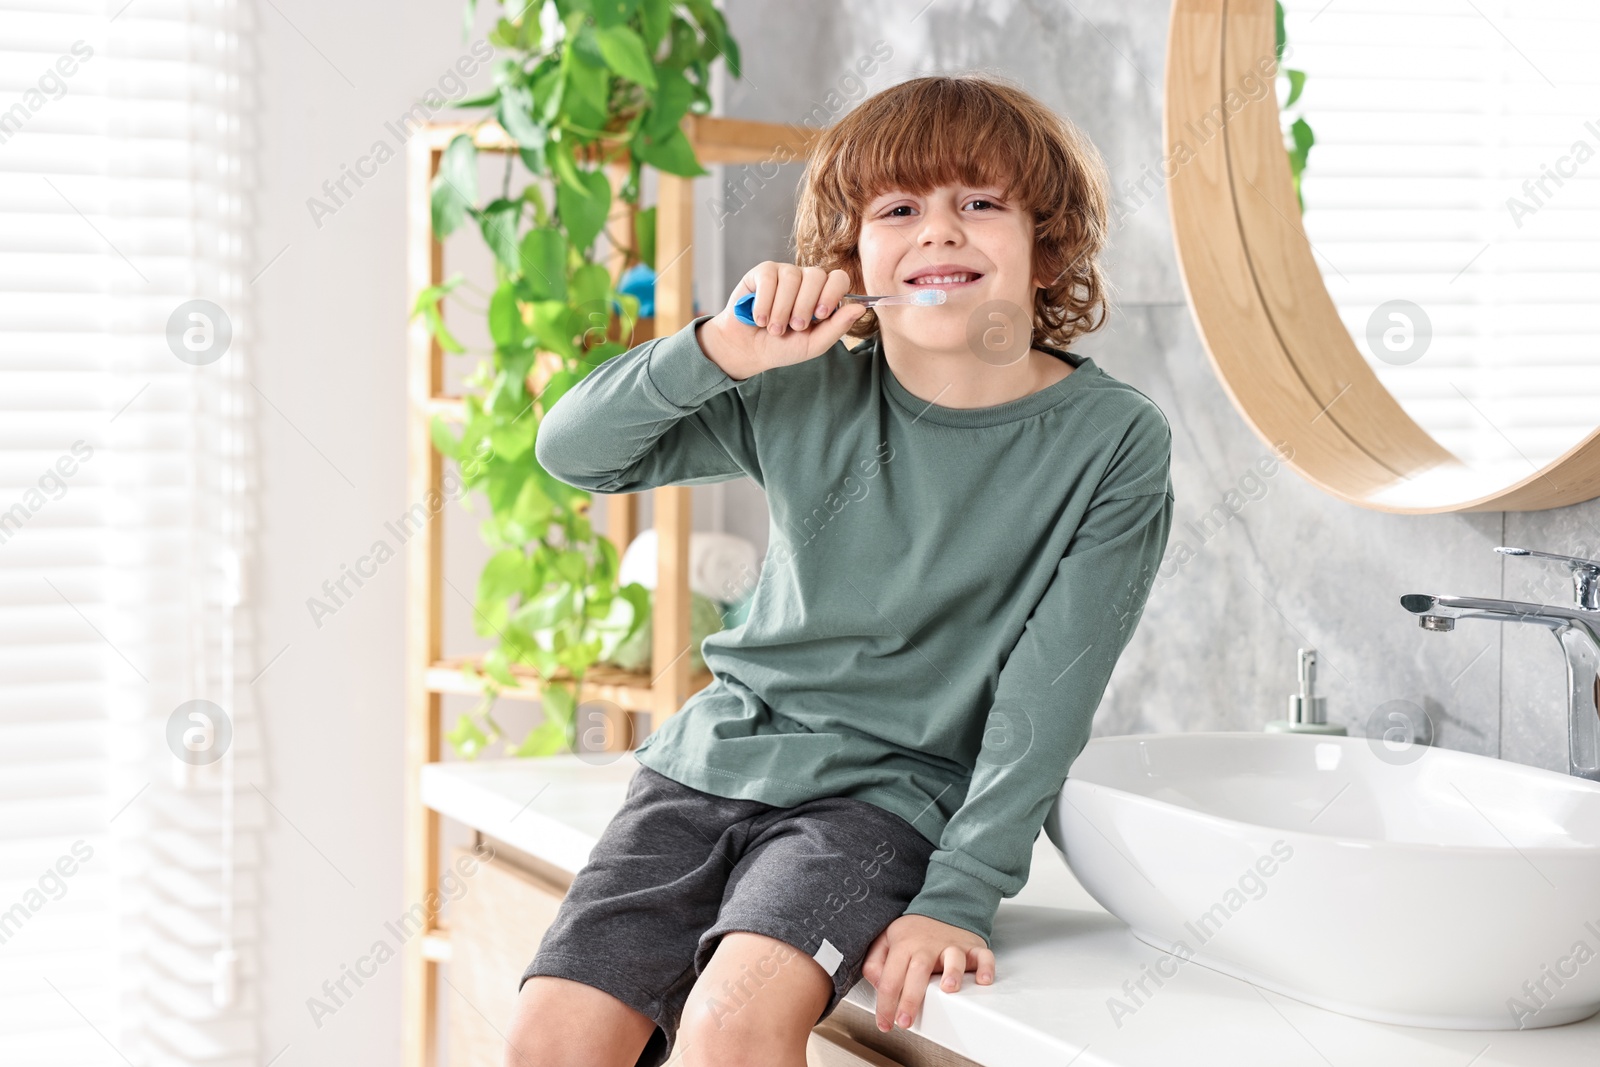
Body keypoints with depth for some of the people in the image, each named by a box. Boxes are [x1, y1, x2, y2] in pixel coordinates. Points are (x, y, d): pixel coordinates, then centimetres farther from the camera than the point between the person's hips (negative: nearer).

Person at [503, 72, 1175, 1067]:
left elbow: (1046, 699, -11)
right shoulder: (804, 397, -1)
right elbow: (573, 450, 1)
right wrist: (720, 351, -16)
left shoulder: (1114, 442, -8)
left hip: (890, 790, -3)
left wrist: (959, 898, -19)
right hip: (714, 759, 4)